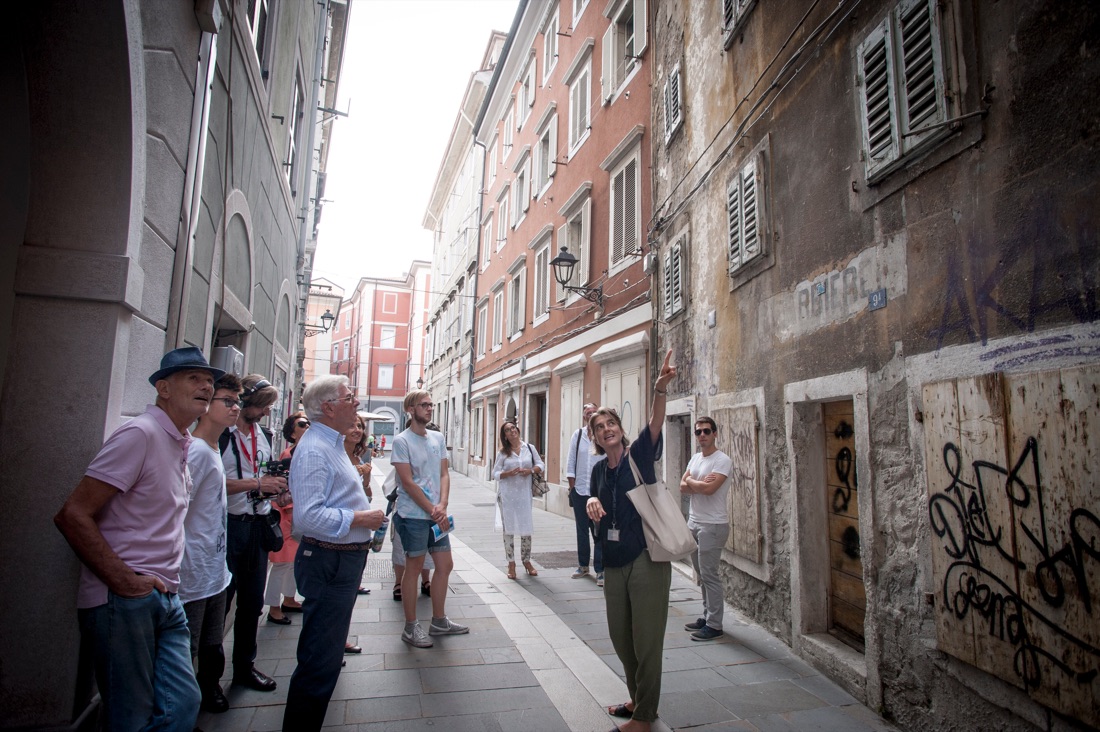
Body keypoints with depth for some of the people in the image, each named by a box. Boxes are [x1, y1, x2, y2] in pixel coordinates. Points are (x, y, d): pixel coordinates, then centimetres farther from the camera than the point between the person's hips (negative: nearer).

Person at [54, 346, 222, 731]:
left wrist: (167, 579, 10)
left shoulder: (181, 442, 11)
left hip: (165, 598, 8)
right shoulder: (140, 434, -15)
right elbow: (72, 515, -19)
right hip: (124, 602, -8)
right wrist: (124, 582, -19)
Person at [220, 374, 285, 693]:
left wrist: (276, 484, 2)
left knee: (252, 602, 15)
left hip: (257, 524, 7)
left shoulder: (264, 435, 10)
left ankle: (245, 666, 30)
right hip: (229, 524, -7)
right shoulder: (221, 434, -12)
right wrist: (256, 483, -22)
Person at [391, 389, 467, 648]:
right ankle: (410, 628, 20)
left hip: (437, 515, 7)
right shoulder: (402, 441, -10)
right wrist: (433, 511, -15)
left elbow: (444, 474, 6)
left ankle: (438, 621, 28)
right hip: (413, 515, -7)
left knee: (445, 565, 12)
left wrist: (442, 506, -10)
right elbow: (407, 483, -15)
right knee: (414, 568, 5)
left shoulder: (438, 438, 9)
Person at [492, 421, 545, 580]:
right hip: (507, 494, -1)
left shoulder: (529, 448, 5)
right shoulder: (503, 452, 2)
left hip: (524, 493, 1)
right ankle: (511, 564, 15)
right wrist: (509, 473, -17)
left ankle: (526, 560, 24)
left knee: (526, 527, 5)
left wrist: (531, 470, -11)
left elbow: (541, 465, 9)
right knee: (508, 527, 4)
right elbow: (495, 474, 1)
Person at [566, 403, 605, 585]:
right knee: (582, 530, 15)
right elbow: (570, 462, 7)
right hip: (579, 490, 4)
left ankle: (600, 570, 7)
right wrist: (572, 487, 4)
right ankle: (583, 566, 29)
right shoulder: (577, 435, 4)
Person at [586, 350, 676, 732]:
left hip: (646, 558, -6)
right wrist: (592, 503, -4)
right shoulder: (599, 470, 7)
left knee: (646, 640, 3)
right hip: (614, 562, 6)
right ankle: (636, 699, 39)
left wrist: (660, 388, -45)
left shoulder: (639, 454, -9)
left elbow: (655, 422, -28)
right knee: (620, 638, 17)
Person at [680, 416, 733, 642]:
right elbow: (683, 488, 5)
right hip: (693, 522, 8)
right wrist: (700, 483, -14)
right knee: (702, 574, 15)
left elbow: (709, 488, -25)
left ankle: (714, 625, 6)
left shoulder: (722, 460, -13)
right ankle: (707, 616, 26)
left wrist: (691, 481, -7)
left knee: (709, 574, -4)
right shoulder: (695, 458, 12)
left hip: (712, 525, -8)